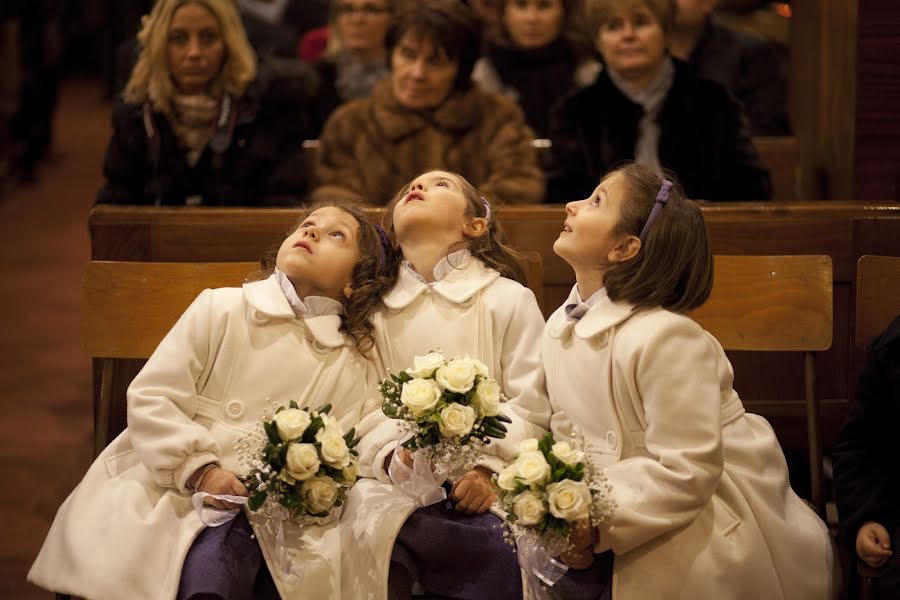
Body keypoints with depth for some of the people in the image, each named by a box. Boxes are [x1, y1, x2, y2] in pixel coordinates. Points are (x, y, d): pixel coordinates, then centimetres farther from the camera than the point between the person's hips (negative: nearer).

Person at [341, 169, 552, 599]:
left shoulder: (509, 298, 8)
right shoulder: (375, 309, 15)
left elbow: (530, 403, 1)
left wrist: (489, 467, -14)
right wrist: (391, 456, -15)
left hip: (490, 485, -1)